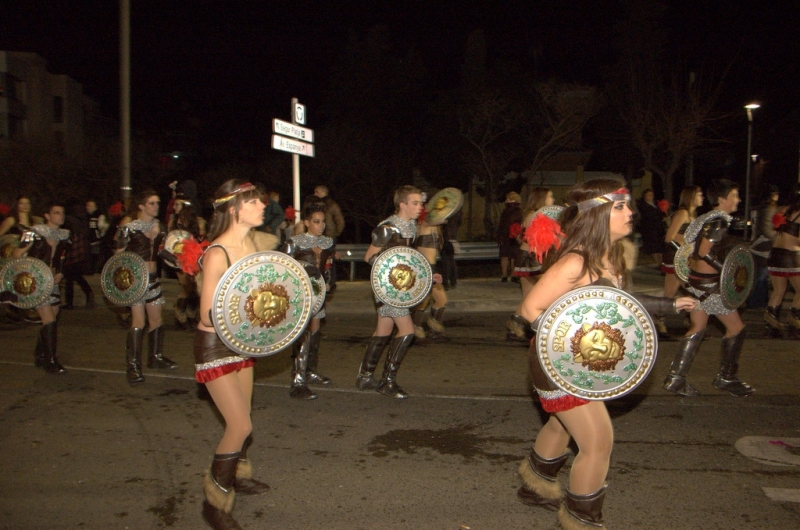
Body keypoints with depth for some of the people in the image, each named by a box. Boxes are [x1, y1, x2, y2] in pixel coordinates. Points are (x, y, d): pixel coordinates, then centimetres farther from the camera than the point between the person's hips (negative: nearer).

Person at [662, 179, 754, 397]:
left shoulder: (708, 218, 12)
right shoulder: (719, 222, -16)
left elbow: (696, 250, 16)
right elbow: (705, 253, -24)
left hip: (696, 280, 9)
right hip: (709, 284, -9)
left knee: (697, 329, 14)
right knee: (736, 327, 5)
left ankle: (675, 378, 13)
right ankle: (726, 378, 16)